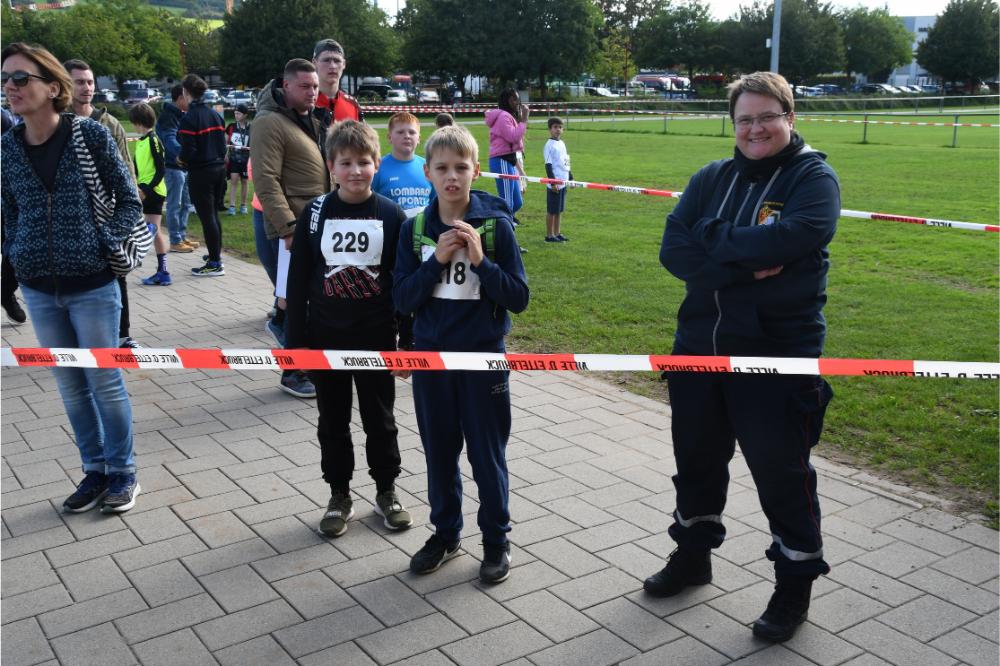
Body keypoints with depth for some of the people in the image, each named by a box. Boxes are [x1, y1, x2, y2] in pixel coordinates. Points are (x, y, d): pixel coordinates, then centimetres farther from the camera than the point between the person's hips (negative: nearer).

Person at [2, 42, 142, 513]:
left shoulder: (90, 135, -10)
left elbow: (129, 201, -4)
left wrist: (102, 244, -13)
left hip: (92, 285, -4)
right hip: (38, 290, 4)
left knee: (105, 383, 6)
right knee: (70, 387, 13)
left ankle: (122, 473, 22)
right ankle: (94, 470, 28)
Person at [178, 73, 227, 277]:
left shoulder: (189, 118, -15)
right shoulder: (215, 114, 7)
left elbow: (188, 151, -18)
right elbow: (223, 144, 8)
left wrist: (180, 159, 1)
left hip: (200, 172, -7)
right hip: (219, 168, 7)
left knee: (206, 217, -2)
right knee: (213, 214, 18)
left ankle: (215, 264, 1)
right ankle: (216, 254, 28)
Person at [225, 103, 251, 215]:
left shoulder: (251, 128, -3)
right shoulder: (231, 127, 3)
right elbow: (225, 142, 11)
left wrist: (249, 148, -15)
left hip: (246, 159, 0)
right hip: (233, 158, 1)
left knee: (244, 181, 8)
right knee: (233, 180, -7)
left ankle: (243, 205, 19)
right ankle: (232, 206, -8)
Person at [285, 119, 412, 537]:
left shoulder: (391, 215, -5)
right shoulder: (315, 214, -3)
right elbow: (297, 281, 1)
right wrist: (295, 341, -1)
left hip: (375, 338, -1)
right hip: (325, 339, 1)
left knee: (380, 419, 11)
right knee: (332, 421, 12)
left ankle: (386, 492, 28)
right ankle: (339, 496, 27)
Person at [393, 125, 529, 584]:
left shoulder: (496, 225, -8)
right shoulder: (415, 229, 0)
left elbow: (519, 298, -9)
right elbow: (402, 299, -3)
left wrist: (481, 260, -22)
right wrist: (436, 261, -17)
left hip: (483, 357, -3)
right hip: (430, 356, 3)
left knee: (488, 454, 8)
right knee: (439, 452, 15)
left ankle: (496, 540, 26)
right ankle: (445, 533, 33)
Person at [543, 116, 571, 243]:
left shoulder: (562, 144, 14)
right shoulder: (549, 145, -10)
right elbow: (548, 165, -14)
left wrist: (571, 178, 21)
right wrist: (553, 182, -18)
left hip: (563, 182, 8)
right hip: (555, 184, -8)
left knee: (559, 210, 13)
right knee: (552, 210, -2)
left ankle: (557, 233, 20)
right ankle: (549, 235, 5)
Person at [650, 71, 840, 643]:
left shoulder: (813, 178, -6)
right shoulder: (712, 178, 8)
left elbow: (789, 239, -27)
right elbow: (674, 250, -6)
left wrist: (713, 241, -15)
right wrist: (746, 265, -20)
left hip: (778, 354, -5)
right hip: (700, 345, 6)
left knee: (780, 470, 5)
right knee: (697, 458, 18)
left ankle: (796, 580, 26)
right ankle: (693, 553, 40)